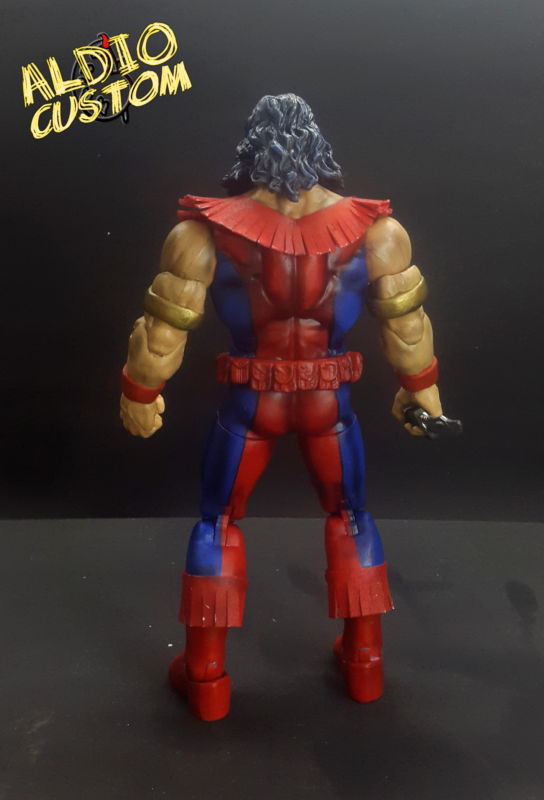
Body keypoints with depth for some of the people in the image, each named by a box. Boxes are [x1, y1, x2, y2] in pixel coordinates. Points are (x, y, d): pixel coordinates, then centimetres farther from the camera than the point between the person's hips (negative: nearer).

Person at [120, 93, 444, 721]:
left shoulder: (207, 233, -10)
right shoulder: (372, 228, -7)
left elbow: (164, 328, -6)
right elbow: (406, 322, 0)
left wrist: (139, 393, 10)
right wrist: (421, 388, 16)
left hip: (250, 404, -1)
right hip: (328, 403, 2)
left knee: (216, 521, 18)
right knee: (349, 515, 23)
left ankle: (206, 676, 27)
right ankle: (365, 661, 34)